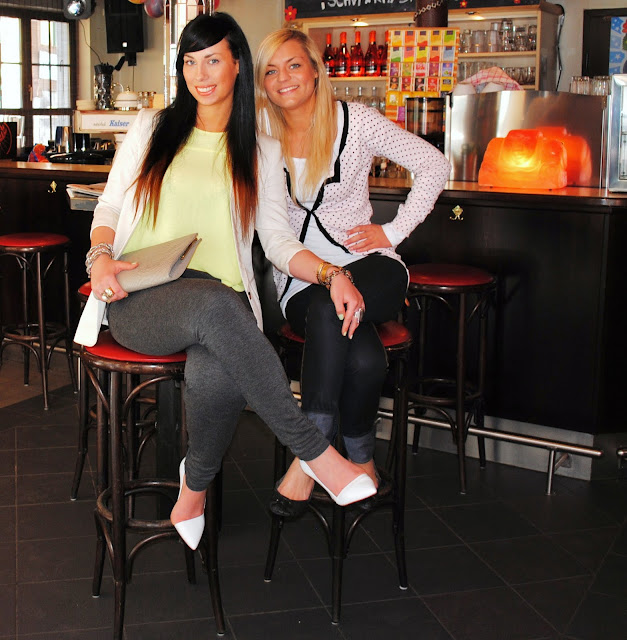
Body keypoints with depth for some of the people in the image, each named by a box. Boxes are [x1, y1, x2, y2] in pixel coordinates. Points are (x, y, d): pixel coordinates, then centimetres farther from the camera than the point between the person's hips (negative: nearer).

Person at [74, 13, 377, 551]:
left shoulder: (261, 151, 17)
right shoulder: (151, 128, 17)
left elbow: (278, 239, 10)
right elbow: (109, 206, 18)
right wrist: (101, 256, -4)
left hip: (220, 303, 1)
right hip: (140, 300, 0)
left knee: (215, 375, -37)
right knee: (214, 303, -38)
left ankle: (196, 485, -6)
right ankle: (313, 450, -30)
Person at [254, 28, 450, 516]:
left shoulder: (355, 120, 1)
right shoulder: (260, 132, 5)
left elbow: (434, 166, 5)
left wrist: (394, 231, -2)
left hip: (369, 266, -1)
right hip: (299, 281, 1)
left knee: (328, 306, -36)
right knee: (364, 357, -32)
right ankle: (361, 461, -12)